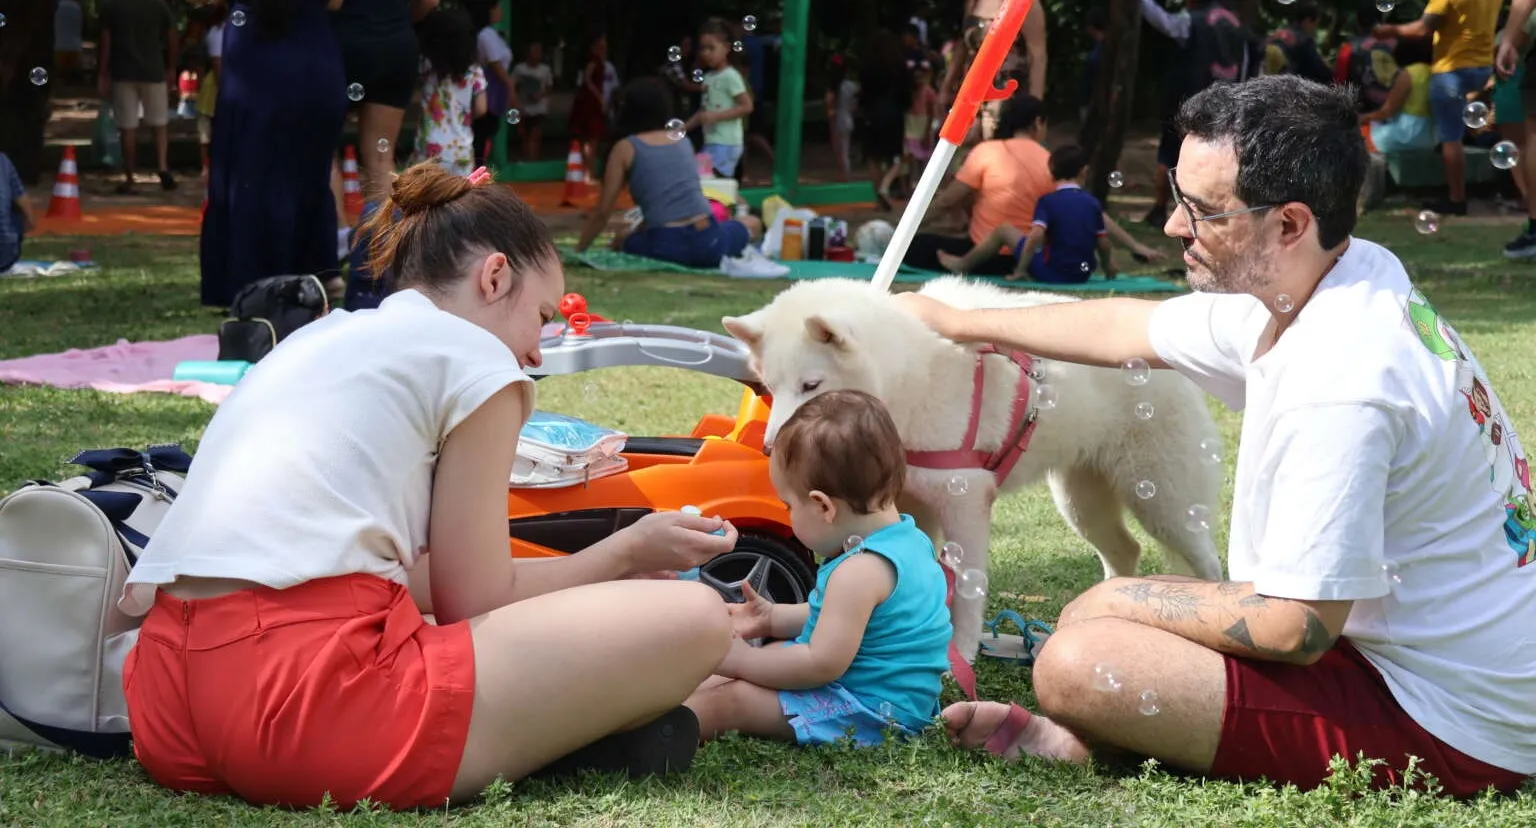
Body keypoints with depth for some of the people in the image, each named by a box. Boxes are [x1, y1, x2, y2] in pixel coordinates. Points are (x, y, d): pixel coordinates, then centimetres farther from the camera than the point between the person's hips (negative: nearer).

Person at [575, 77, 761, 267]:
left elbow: (602, 213, 5)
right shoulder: (683, 140, 18)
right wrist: (637, 231, 38)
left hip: (666, 247, -3)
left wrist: (578, 250, 17)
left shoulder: (625, 149, 4)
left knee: (621, 241, 31)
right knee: (753, 223, 33)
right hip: (708, 242, 3)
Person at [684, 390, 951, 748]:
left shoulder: (860, 571, -28)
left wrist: (744, 661, -17)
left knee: (727, 701, -15)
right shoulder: (908, 538, 6)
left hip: (871, 712, -11)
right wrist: (775, 617, 20)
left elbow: (822, 663, -28)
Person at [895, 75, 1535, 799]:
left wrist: (1121, 602, -9)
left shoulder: (1337, 388, -29)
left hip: (1449, 726, -10)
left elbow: (1294, 629, -26)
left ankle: (1068, 739, 6)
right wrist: (956, 323, 28)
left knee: (1078, 663, -19)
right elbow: (1129, 326, 18)